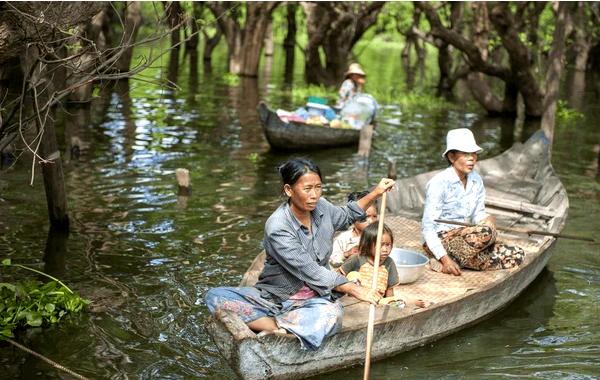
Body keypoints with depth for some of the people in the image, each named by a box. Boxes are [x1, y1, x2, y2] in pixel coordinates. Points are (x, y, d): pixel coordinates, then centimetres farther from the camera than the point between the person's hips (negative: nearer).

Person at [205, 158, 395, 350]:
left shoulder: (321, 207, -1)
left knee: (332, 314, -35)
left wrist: (376, 193, 14)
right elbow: (311, 272, -19)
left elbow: (345, 216, 25)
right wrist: (354, 289, -20)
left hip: (313, 298, 3)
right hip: (274, 296, -2)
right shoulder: (277, 227, -20)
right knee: (215, 296, -27)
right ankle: (279, 329, -34)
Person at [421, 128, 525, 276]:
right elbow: (428, 226, -17)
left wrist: (488, 219, -14)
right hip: (440, 241, -7)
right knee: (486, 232, -34)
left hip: (464, 238, 7)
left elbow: (478, 214, 12)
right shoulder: (439, 183, -16)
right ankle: (445, 262, -21)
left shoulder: (476, 181, 5)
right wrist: (445, 258, -27)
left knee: (517, 255, -11)